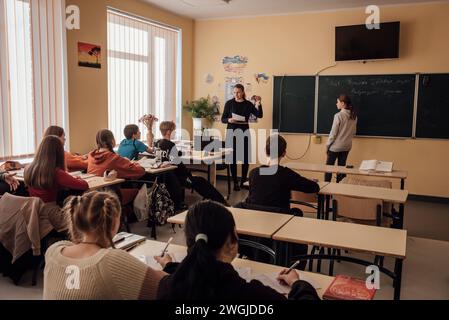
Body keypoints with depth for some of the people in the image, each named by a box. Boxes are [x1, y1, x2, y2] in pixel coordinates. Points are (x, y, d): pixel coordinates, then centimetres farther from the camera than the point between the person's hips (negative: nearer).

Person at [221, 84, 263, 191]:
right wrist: (229, 120, -19)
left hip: (244, 132, 2)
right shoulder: (229, 103, 1)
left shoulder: (248, 104, 5)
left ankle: (244, 180, 17)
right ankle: (235, 182, 6)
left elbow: (259, 115, -4)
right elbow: (223, 119, 2)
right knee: (233, 157, -2)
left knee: (246, 157, 2)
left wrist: (258, 104, -18)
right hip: (232, 132, -2)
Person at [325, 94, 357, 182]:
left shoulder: (338, 115, -17)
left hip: (335, 146, -6)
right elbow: (354, 132, 10)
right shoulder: (354, 116, 2)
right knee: (341, 167, 12)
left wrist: (327, 145, -4)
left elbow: (333, 133, -14)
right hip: (347, 146, 6)